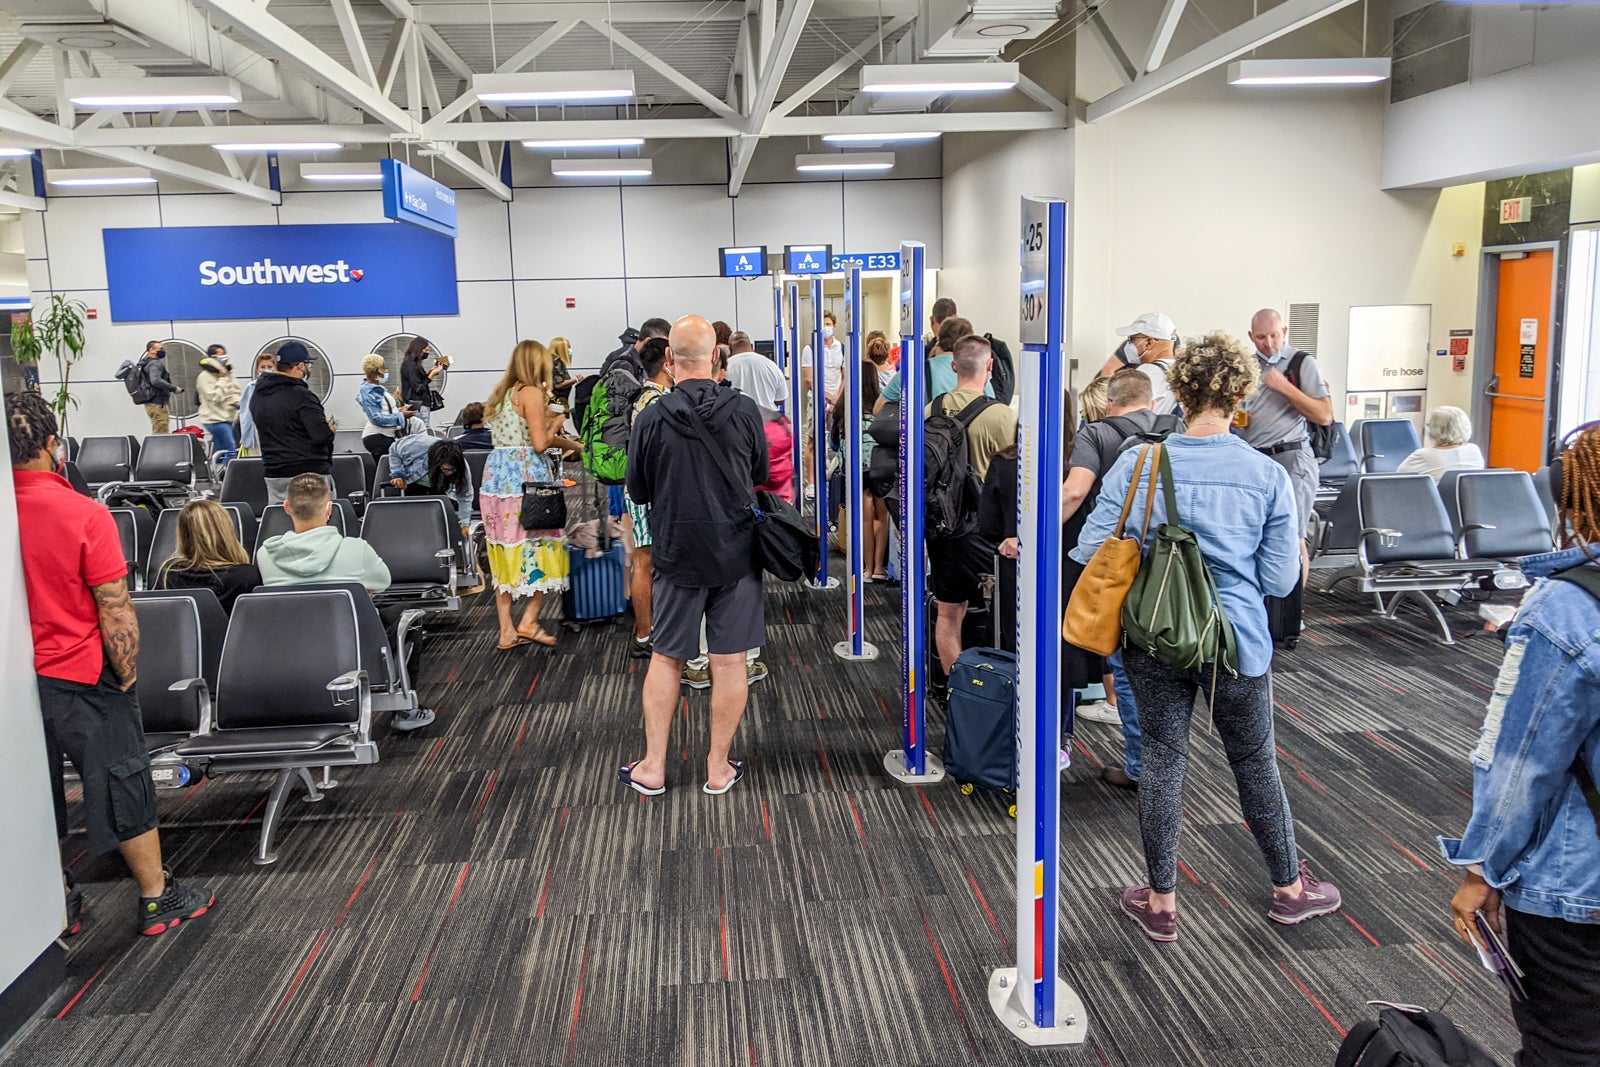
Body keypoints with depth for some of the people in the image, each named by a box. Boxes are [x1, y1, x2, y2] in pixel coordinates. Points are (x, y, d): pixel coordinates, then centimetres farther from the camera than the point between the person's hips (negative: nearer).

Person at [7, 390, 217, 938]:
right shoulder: (84, 516, -20)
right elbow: (115, 612, -18)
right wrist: (127, 675, -5)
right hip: (81, 679, -5)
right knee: (121, 783, 9)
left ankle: (56, 905, 32)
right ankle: (157, 898, 22)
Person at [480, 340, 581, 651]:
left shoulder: (503, 393, 16)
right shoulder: (531, 392, -8)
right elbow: (539, 442, -15)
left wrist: (571, 444, 26)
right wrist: (552, 431, 6)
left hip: (496, 474, 8)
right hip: (526, 476, -8)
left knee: (505, 554, 9)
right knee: (541, 549, 4)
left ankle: (506, 631, 12)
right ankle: (529, 621, 2)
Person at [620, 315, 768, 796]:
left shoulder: (652, 418, -10)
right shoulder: (743, 410, -8)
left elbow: (638, 491, 1)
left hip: (678, 554, 0)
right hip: (737, 553, 0)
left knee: (666, 659, 14)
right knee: (730, 662, 8)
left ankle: (653, 767, 19)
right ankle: (718, 768, 17)